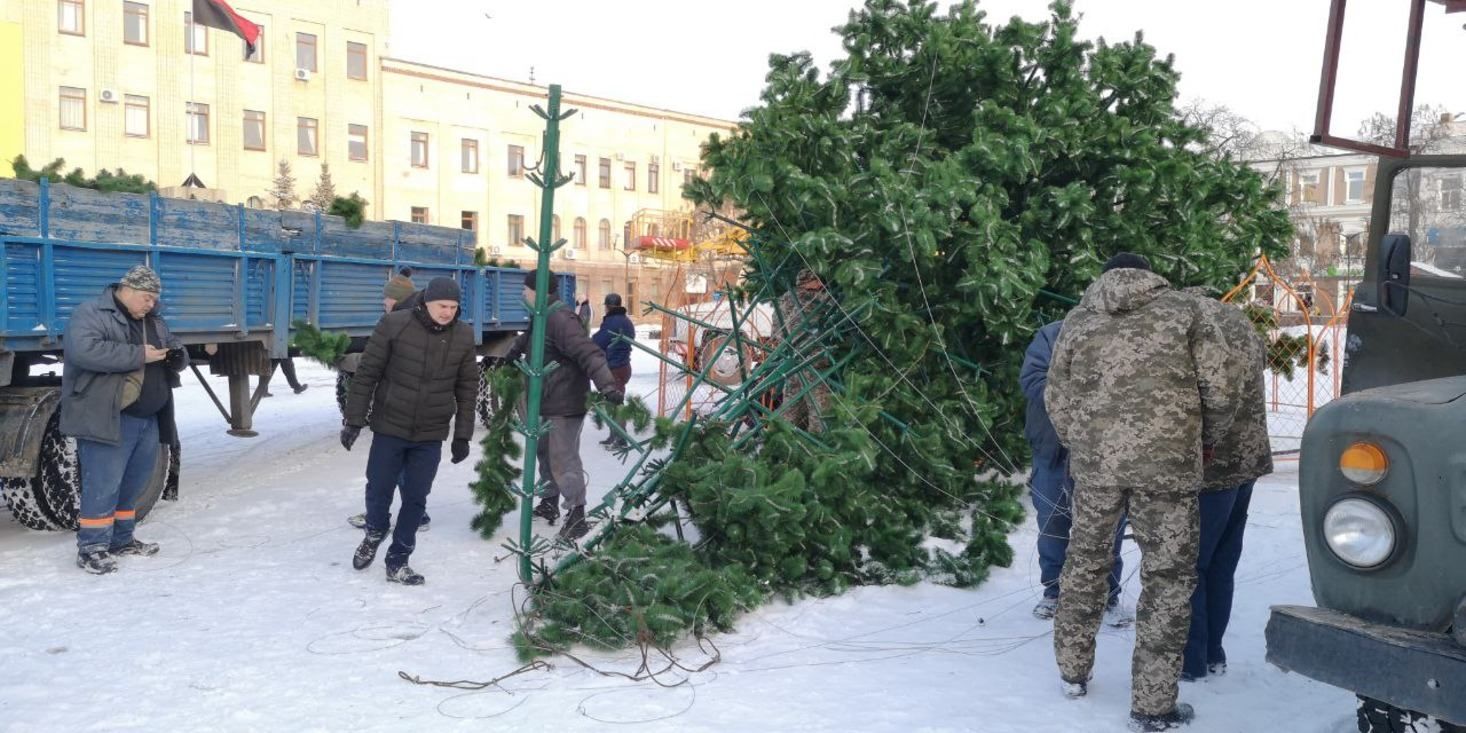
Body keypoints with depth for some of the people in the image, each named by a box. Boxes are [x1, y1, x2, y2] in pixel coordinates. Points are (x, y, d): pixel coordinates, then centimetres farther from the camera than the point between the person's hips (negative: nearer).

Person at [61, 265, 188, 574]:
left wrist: (176, 355, -1)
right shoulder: (91, 314, -8)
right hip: (108, 419, -8)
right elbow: (84, 350, -25)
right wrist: (139, 355, -23)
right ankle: (91, 548, 1)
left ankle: (122, 539, 27)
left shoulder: (153, 321, 18)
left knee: (134, 483, 15)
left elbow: (177, 353, 25)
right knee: (103, 485, -7)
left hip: (148, 419, 8)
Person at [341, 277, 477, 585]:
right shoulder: (394, 325, -11)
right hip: (389, 427, -2)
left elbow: (467, 388, 5)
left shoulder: (463, 335, -3)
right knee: (379, 489, 7)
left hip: (431, 435, 2)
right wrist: (354, 420, -6)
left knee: (416, 499, 5)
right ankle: (374, 534, 38)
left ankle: (397, 561, 20)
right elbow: (367, 373, -6)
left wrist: (463, 435, 4)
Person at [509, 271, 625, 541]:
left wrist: (607, 385, -43)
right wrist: (510, 356, 51)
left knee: (563, 459, -10)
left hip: (566, 404, -11)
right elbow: (527, 339, 35)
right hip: (549, 403, 11)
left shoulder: (559, 318, -22)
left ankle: (576, 516, -3)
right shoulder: (543, 318, 12)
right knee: (545, 452, 21)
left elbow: (588, 353, -33)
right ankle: (549, 504, 35)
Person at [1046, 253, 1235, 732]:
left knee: (1085, 561, 21)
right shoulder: (1182, 309, 7)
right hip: (1167, 461, -2)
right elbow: (1220, 391, 2)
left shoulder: (1078, 320, 12)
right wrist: (1207, 440, 19)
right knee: (1168, 576, 8)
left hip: (1094, 460, 3)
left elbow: (1056, 400, 11)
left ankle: (1073, 671, 33)